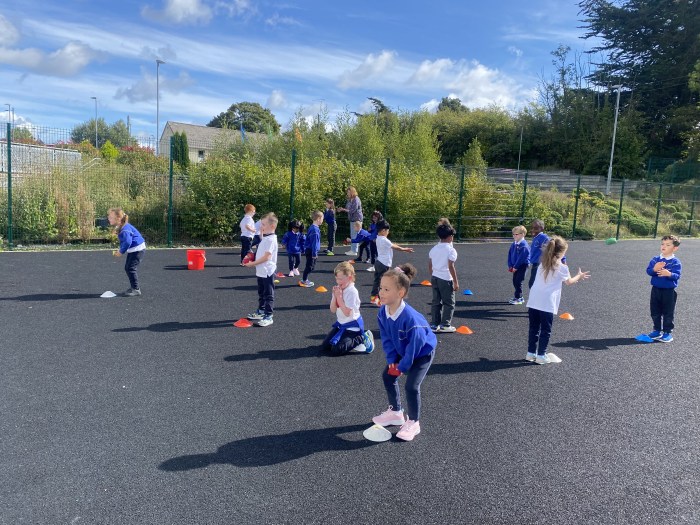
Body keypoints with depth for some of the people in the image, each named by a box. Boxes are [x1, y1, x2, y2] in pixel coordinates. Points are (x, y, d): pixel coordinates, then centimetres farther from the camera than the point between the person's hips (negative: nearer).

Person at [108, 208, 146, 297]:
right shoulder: (119, 228, 7)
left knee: (131, 268, -12)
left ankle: (136, 289, -6)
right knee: (127, 268, 14)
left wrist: (121, 252, -19)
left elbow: (127, 242, -31)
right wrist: (120, 250, 6)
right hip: (132, 250, 11)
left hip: (138, 249, -11)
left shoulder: (125, 229, -25)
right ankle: (134, 287, 24)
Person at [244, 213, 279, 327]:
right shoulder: (265, 238, 13)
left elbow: (266, 256, -25)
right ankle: (261, 311, 34)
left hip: (267, 271, -10)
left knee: (268, 294, -2)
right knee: (261, 293, 21)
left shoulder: (271, 239, -19)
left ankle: (268, 316, 3)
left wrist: (253, 263, -20)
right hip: (261, 271, 10)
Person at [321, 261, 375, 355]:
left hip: (352, 326, -8)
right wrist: (334, 296, -13)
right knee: (325, 346, 3)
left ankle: (361, 338, -2)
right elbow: (333, 310, 1)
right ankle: (350, 341, 16)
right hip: (341, 324, 8)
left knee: (336, 350, -18)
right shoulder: (338, 289, 2)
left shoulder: (352, 292, -21)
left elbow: (347, 312, -24)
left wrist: (339, 297, -21)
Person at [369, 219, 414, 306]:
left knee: (377, 280, 17)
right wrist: (405, 249, 1)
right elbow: (395, 247, -11)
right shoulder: (384, 240, -21)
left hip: (378, 262, 10)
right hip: (384, 264, -10)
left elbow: (392, 245, 13)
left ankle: (373, 297, 25)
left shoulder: (378, 238, 8)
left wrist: (402, 248, 16)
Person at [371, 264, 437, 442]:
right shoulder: (383, 312, -17)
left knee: (411, 386, -12)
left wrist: (403, 366, -18)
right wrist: (391, 359, -9)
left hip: (423, 352, -7)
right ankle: (396, 412, 29)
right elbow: (386, 338, -3)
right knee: (387, 376, 9)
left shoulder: (409, 317, -39)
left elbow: (415, 344, -28)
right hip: (402, 351, 7)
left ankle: (413, 423, 10)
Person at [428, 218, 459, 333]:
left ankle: (434, 324, 15)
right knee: (449, 303, 6)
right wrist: (456, 282, -9)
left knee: (436, 302, 12)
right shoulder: (451, 250, -11)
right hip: (446, 279, -6)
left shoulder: (433, 249, 8)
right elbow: (451, 267, -15)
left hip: (435, 277, 6)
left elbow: (430, 265, 10)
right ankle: (445, 325, 6)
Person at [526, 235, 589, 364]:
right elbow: (569, 281, 15)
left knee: (534, 328, 13)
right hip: (547, 303, -5)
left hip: (533, 301, 5)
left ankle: (531, 353, 20)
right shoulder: (562, 267, -4)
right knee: (545, 330, 6)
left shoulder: (542, 264, 13)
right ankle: (541, 355, 11)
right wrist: (579, 276, 34)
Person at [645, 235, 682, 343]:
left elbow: (677, 275, -17)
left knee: (668, 313, 4)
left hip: (669, 291, -4)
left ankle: (668, 332, 16)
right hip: (656, 289, 4)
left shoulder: (675, 262, -9)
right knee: (655, 311, 13)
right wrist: (654, 269, -25)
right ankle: (657, 330, 27)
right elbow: (648, 271, -5)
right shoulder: (655, 259, 3)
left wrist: (669, 274, -37)